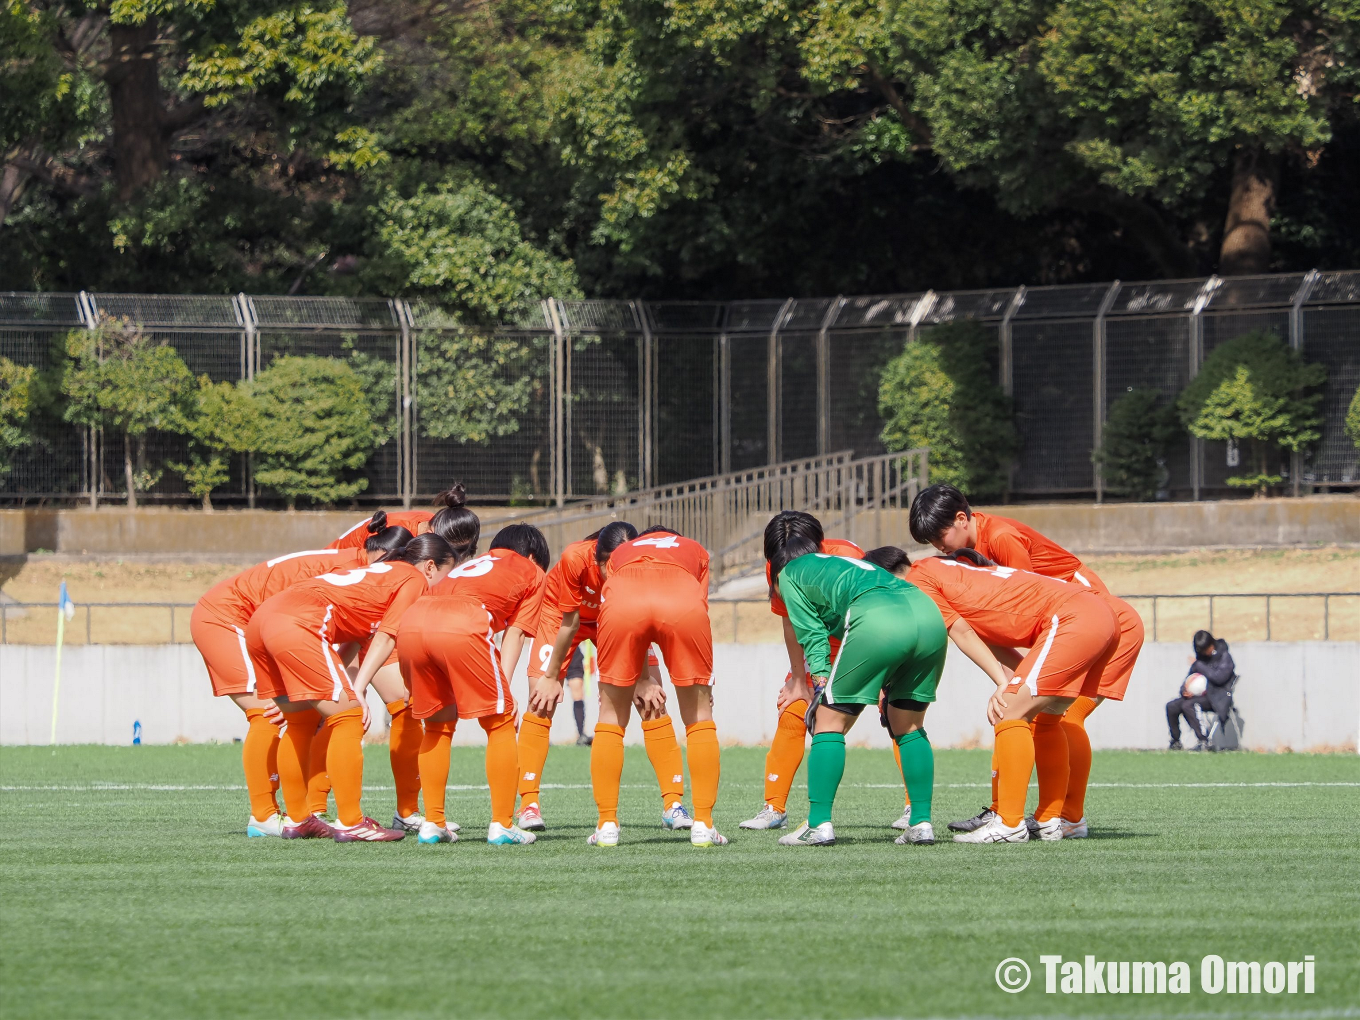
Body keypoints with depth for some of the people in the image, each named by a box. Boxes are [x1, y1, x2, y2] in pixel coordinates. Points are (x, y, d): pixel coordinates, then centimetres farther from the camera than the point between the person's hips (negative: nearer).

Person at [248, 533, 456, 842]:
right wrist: (356, 690, -11)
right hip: (298, 626, -9)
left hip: (262, 619, 9)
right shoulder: (415, 580, 7)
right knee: (348, 717, -5)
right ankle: (350, 824, -7)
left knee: (301, 721, 21)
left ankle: (296, 821, 27)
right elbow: (385, 637, -4)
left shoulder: (383, 571, 32)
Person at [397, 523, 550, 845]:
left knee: (438, 723, 23)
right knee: (499, 722, 10)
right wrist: (502, 690, 8)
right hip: (461, 628, -5)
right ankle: (502, 825, 7)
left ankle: (433, 823, 21)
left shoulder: (469, 565, 41)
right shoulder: (532, 572, 28)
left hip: (411, 623, 5)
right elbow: (514, 634, 16)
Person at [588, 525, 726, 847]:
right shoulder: (695, 551, 39)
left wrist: (643, 683, 41)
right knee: (699, 716, 16)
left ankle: (607, 825, 15)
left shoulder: (620, 554, 41)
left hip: (622, 602, 1)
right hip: (684, 601, -1)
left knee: (612, 714, 17)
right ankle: (703, 824, 13)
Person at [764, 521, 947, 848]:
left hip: (878, 623, -6)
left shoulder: (789, 575, 22)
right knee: (909, 727, 21)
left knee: (829, 723, 6)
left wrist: (821, 685, 8)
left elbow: (814, 636, 11)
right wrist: (887, 685, 40)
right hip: (929, 614, 6)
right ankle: (921, 824, 16)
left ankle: (819, 824, 2)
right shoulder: (842, 560, 40)